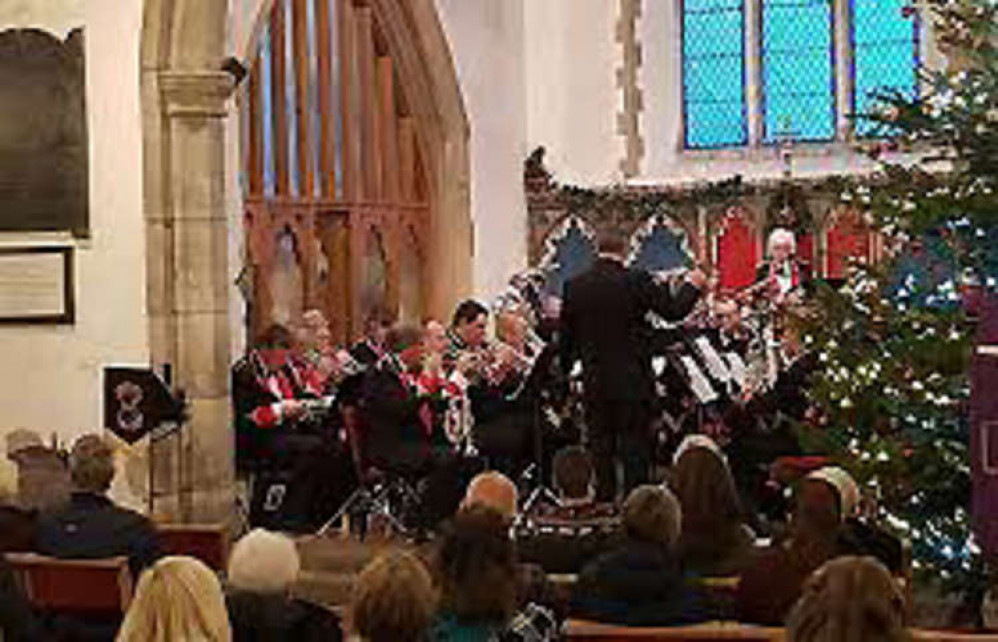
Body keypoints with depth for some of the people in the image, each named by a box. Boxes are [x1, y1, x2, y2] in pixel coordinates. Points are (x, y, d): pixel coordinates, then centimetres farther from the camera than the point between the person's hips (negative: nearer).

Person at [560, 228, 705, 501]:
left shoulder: (575, 286, 0)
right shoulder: (636, 281, -11)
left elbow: (566, 335, 6)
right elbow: (674, 310, -9)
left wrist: (566, 370, 19)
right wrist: (693, 284, 8)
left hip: (594, 383, 3)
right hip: (632, 380, -3)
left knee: (599, 447, 11)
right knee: (634, 446, 4)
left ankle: (603, 500, 15)